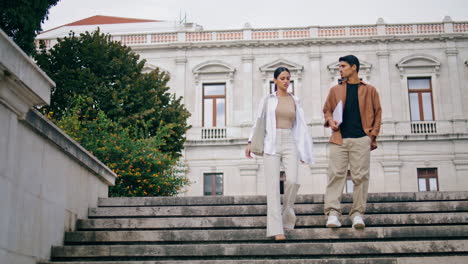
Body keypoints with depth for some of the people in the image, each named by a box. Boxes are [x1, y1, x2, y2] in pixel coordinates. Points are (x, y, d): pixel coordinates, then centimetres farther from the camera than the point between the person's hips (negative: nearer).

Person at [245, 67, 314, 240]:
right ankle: (277, 229, -10)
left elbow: (301, 126, 13)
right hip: (271, 143, -2)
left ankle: (287, 214, 10)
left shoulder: (295, 101, 14)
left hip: (290, 143, 2)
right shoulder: (268, 100, 8)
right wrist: (250, 142, -2)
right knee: (273, 185, -8)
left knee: (292, 181, -17)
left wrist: (303, 151, 8)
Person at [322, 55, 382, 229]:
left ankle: (358, 213, 2)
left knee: (360, 176, -3)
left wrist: (373, 135, 0)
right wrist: (330, 121, -3)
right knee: (336, 174, -7)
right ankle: (333, 212, -9)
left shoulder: (369, 90, 12)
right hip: (339, 139, 1)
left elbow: (377, 113, 11)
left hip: (361, 139, -1)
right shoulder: (335, 90, 17)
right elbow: (327, 109, 19)